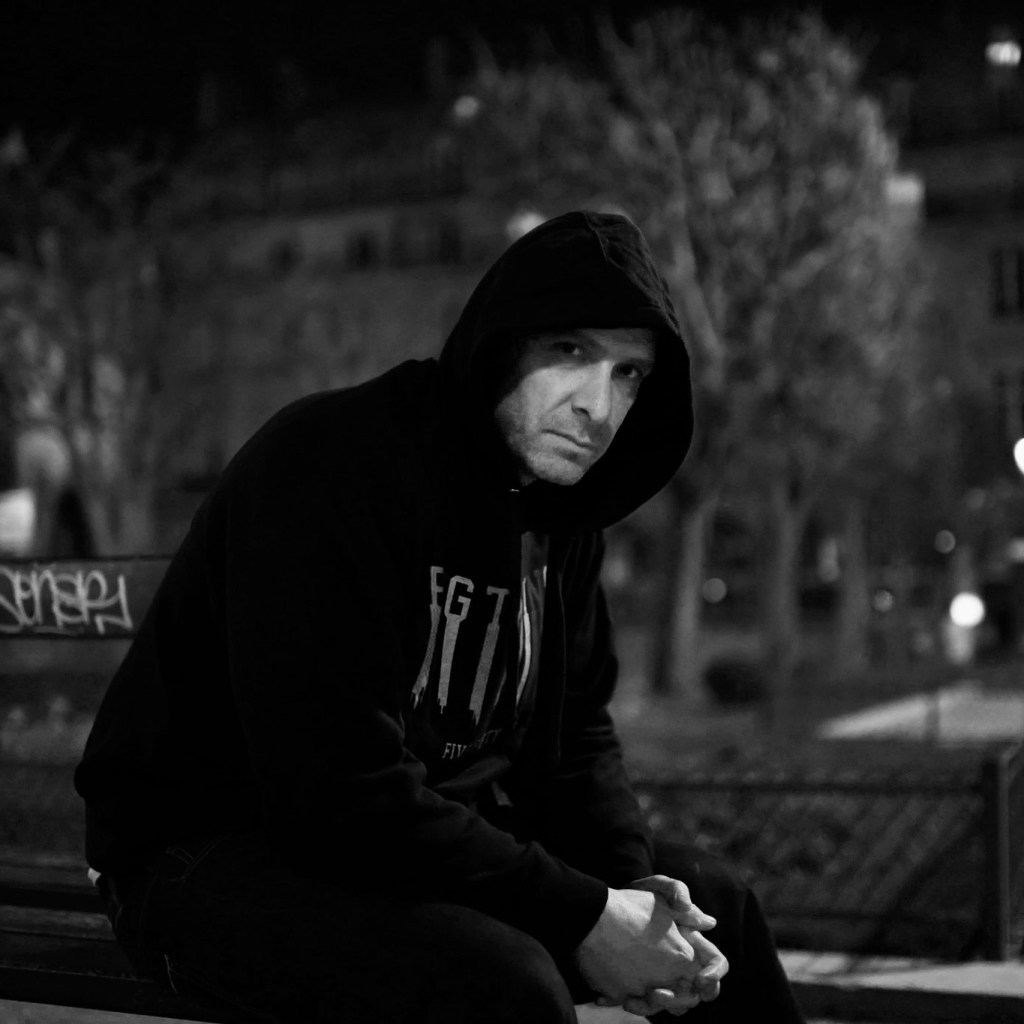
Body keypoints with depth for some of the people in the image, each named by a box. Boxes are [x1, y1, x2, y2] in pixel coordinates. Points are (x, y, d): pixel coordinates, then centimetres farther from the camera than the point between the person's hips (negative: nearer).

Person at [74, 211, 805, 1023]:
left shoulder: (560, 507, 4)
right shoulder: (330, 466, -24)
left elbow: (576, 734, 10)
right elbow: (339, 788, -30)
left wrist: (629, 882, -10)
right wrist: (582, 916, -26)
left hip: (444, 837, 9)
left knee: (706, 898, 10)